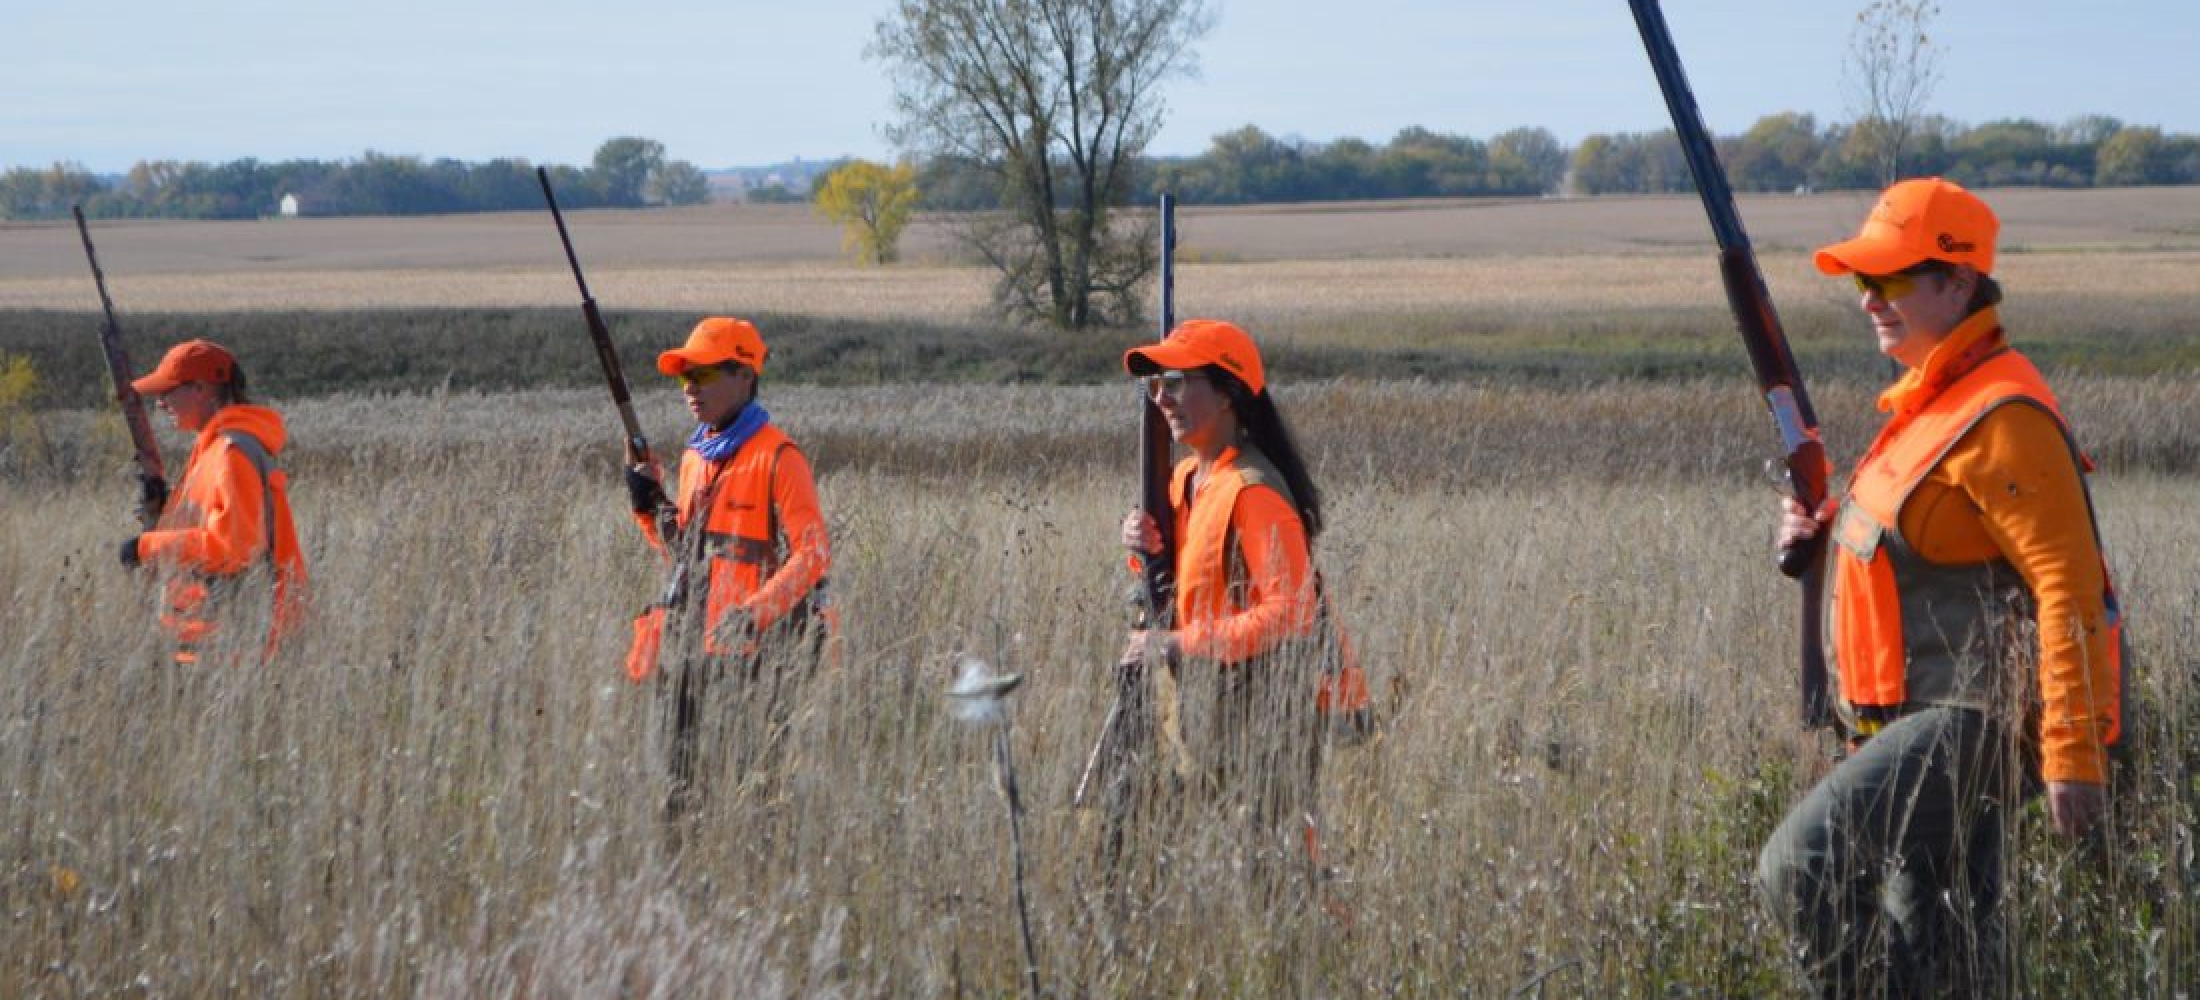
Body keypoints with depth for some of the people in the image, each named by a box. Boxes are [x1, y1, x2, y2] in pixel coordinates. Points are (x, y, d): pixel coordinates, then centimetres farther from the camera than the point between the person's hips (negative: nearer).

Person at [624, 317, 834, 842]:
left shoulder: (776, 457, -9)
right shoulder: (695, 456, 15)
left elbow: (814, 553, -14)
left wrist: (755, 613, -24)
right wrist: (651, 508, 4)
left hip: (755, 647, -7)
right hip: (692, 641, 8)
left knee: (752, 777, -6)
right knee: (681, 778, 8)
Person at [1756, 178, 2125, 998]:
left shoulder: (2003, 420, -18)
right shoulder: (1933, 401, 15)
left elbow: (2070, 586, -22)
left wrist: (2075, 754, -26)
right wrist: (1828, 530, 9)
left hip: (1975, 719, -11)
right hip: (1936, 717, 11)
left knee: (1802, 870, -22)